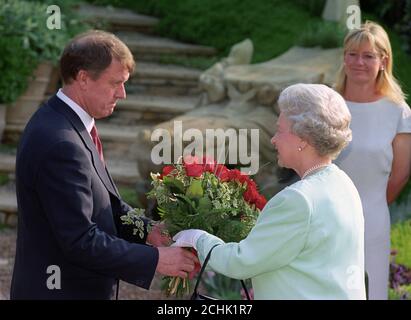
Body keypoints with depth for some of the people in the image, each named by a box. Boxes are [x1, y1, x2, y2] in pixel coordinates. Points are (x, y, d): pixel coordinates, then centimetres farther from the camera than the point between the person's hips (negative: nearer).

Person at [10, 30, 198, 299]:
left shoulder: (61, 120, 4)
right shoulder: (60, 145, -27)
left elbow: (102, 199, 11)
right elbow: (80, 241, -26)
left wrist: (147, 231, -2)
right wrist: (156, 259, -20)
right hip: (62, 290, -9)